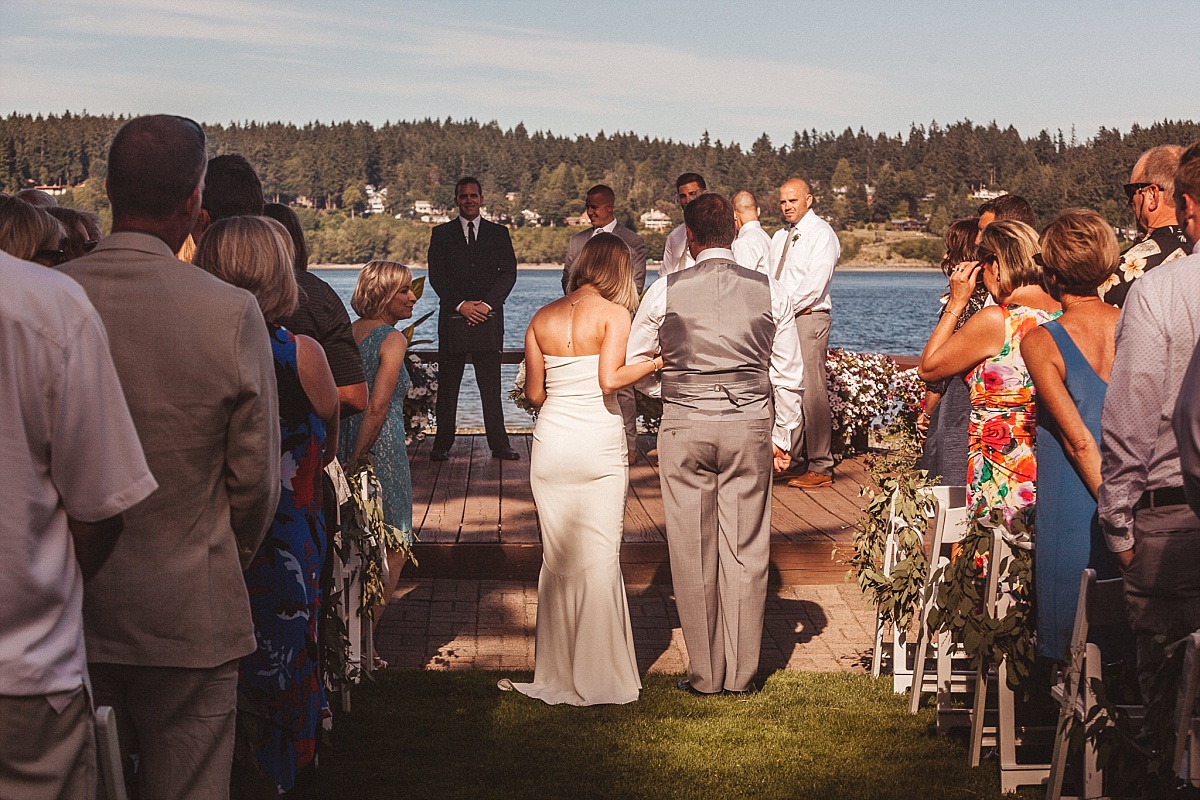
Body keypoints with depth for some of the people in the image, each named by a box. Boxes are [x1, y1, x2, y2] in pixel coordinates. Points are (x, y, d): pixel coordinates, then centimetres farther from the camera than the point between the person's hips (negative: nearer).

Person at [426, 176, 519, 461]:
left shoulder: (499, 233, 12)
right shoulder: (441, 234, 10)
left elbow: (508, 273, 4)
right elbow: (436, 276, 2)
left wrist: (486, 304, -9)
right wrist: (461, 304, -10)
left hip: (489, 318, 0)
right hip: (452, 318, 0)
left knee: (491, 386, 1)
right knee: (447, 385, 1)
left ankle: (499, 444, 3)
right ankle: (442, 444, 5)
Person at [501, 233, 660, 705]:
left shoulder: (542, 318, 8)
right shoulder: (614, 314, -5)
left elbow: (534, 393, 10)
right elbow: (610, 381, -17)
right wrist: (658, 360, -3)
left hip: (551, 440, 4)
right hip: (599, 443, -4)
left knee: (557, 560, 10)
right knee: (600, 559, 3)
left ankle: (558, 674, 16)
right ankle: (600, 678, 8)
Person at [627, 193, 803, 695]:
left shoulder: (665, 292, -3)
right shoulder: (769, 291, 1)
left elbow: (633, 363, 8)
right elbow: (789, 373, 5)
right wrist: (782, 436, 15)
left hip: (684, 428, -1)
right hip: (750, 427, 1)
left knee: (693, 554, 6)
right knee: (745, 552, 8)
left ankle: (705, 673, 13)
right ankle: (741, 673, 15)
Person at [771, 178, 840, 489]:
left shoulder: (821, 233, -5)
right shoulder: (779, 237, 19)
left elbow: (815, 284, -15)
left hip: (807, 318, -8)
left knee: (811, 394, -10)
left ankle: (820, 468, -6)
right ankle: (794, 460, 14)